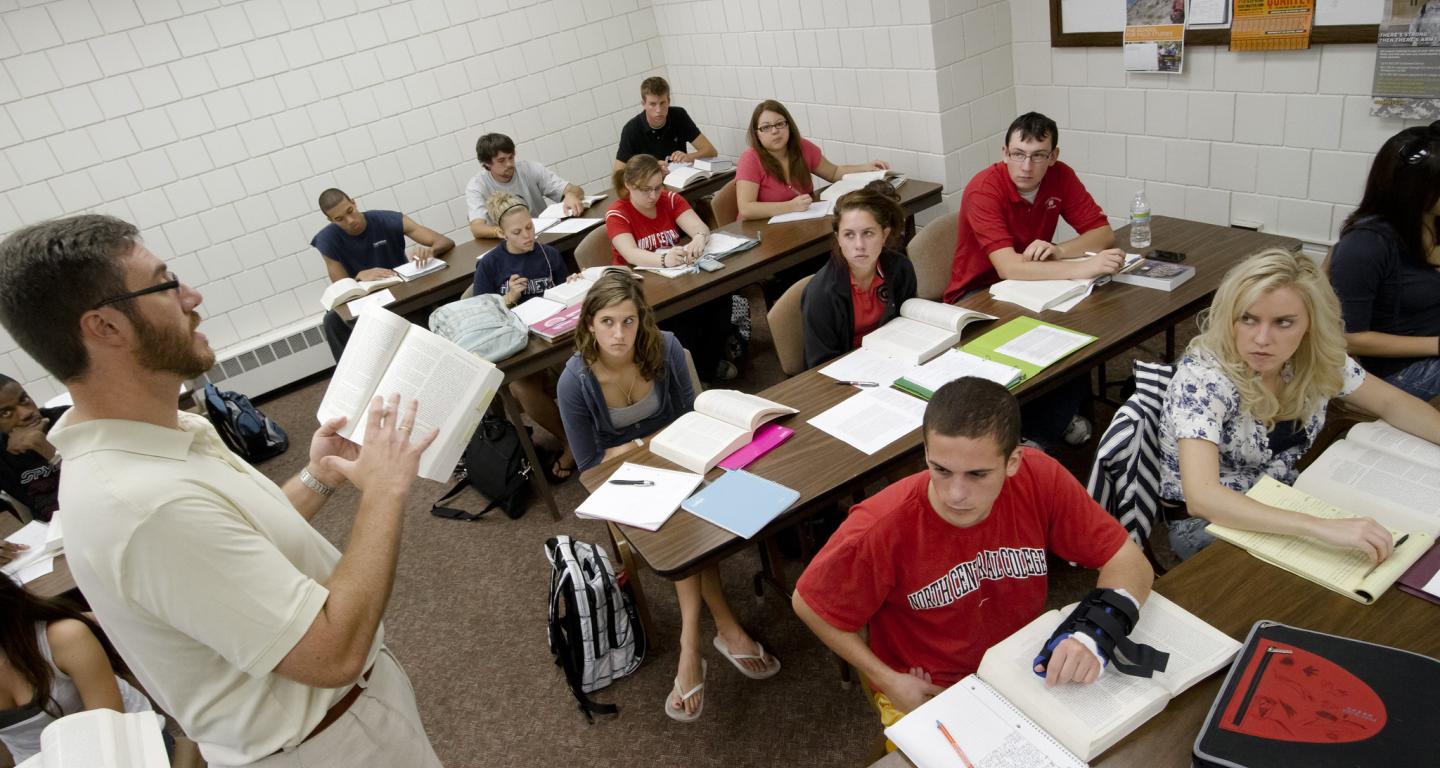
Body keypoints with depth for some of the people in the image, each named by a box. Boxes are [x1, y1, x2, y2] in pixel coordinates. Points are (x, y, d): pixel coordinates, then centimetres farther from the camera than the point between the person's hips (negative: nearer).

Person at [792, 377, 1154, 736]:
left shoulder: (1040, 479, -21)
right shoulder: (881, 529, -28)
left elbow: (1130, 562, -12)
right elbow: (809, 603, -12)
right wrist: (888, 681, -15)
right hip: (926, 696, -3)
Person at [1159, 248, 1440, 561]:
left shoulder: (1319, 361, -10)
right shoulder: (1202, 378, -29)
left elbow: (1391, 403, 8)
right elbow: (1201, 496, -39)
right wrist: (1321, 527, -46)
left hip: (1280, 505, 6)